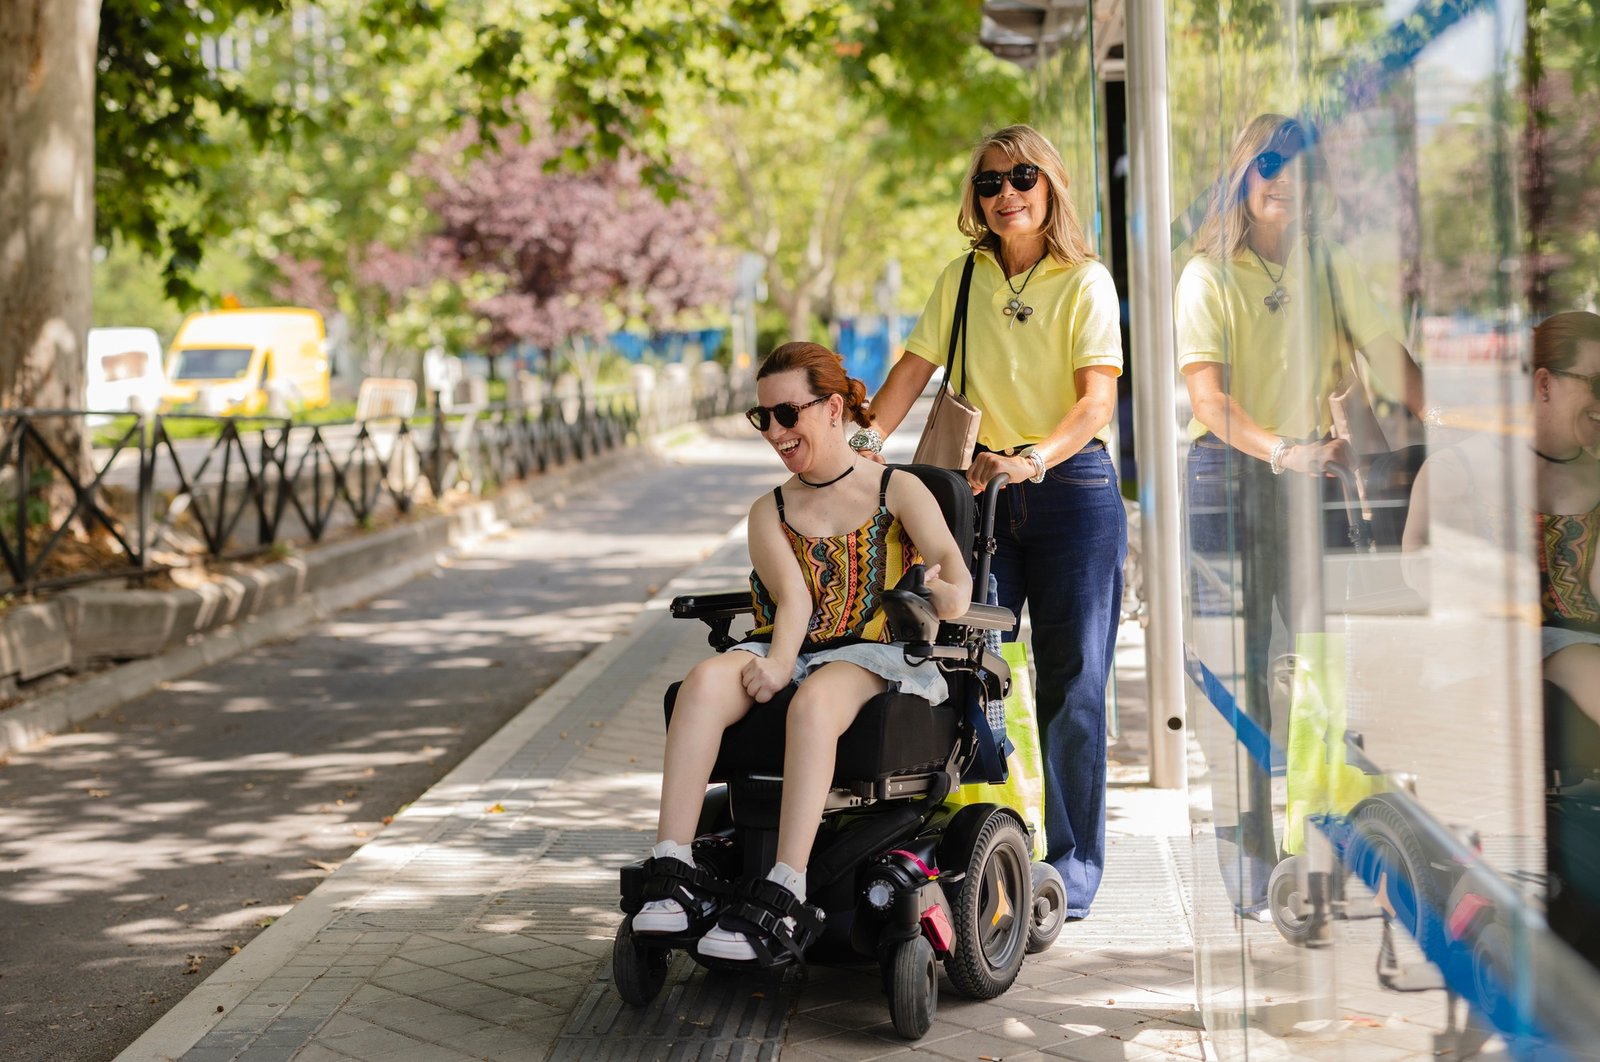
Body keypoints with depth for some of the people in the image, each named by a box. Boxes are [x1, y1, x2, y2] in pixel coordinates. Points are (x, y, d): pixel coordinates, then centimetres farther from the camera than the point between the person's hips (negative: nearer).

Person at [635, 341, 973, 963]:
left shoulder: (900, 491, 11)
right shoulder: (770, 513, 20)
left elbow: (949, 560, -8)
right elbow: (793, 598, 2)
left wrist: (950, 591, -35)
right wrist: (777, 663, -20)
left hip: (873, 656, -3)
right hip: (790, 653, 3)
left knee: (814, 701, -39)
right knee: (705, 682, -31)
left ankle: (781, 898, -46)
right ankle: (671, 873, -38)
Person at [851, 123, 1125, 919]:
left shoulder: (1085, 283, -3)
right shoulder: (962, 280, 9)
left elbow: (1098, 400, -13)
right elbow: (912, 373, 7)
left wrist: (1033, 458, -30)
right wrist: (863, 442, -10)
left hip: (1073, 490, -3)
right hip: (982, 491, 3)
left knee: (1071, 682, -1)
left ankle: (1071, 865, 7)